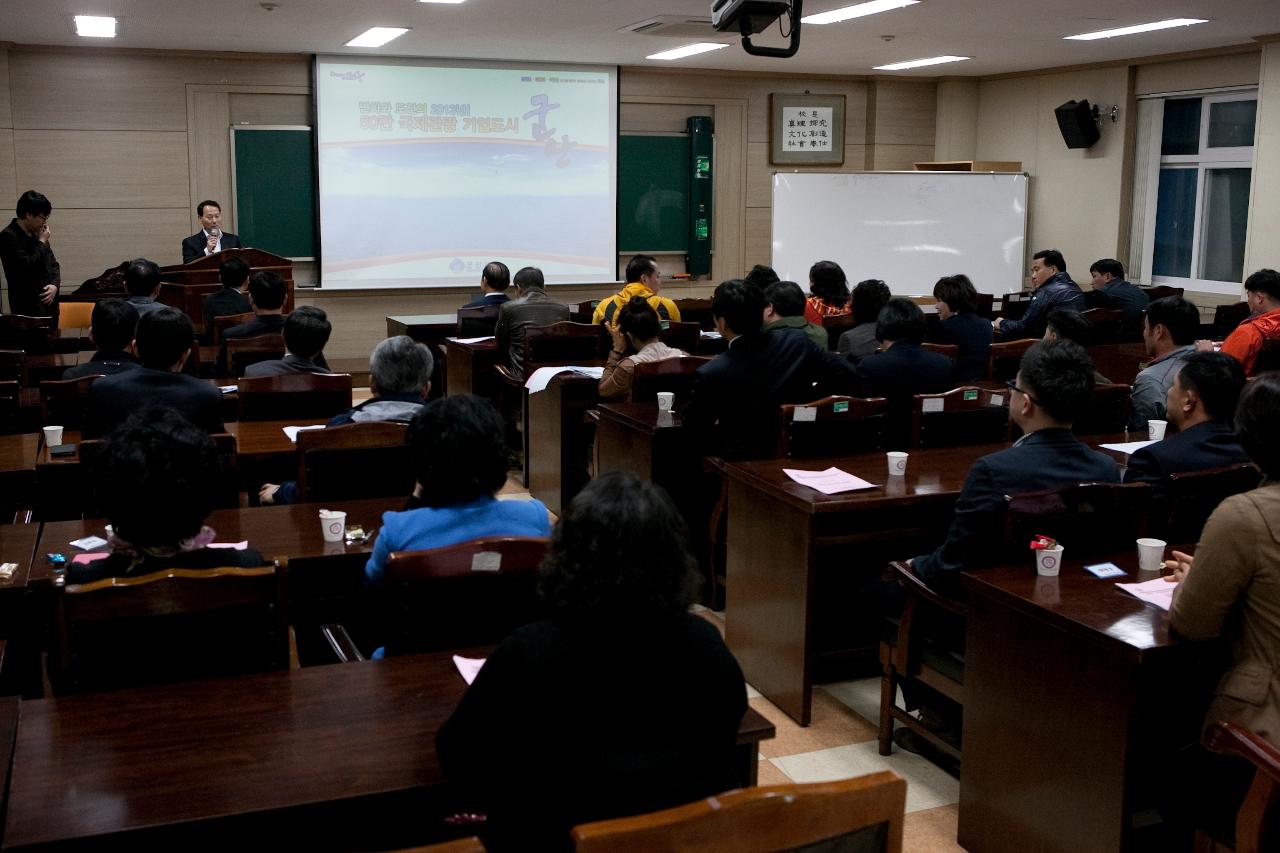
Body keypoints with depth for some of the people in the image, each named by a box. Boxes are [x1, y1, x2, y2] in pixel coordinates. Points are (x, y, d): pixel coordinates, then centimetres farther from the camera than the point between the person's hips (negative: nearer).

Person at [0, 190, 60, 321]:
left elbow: (53, 263, 18)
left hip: (49, 304, 7)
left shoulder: (37, 233, 11)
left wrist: (55, 285, -1)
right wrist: (42, 243, -10)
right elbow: (26, 266, -21)